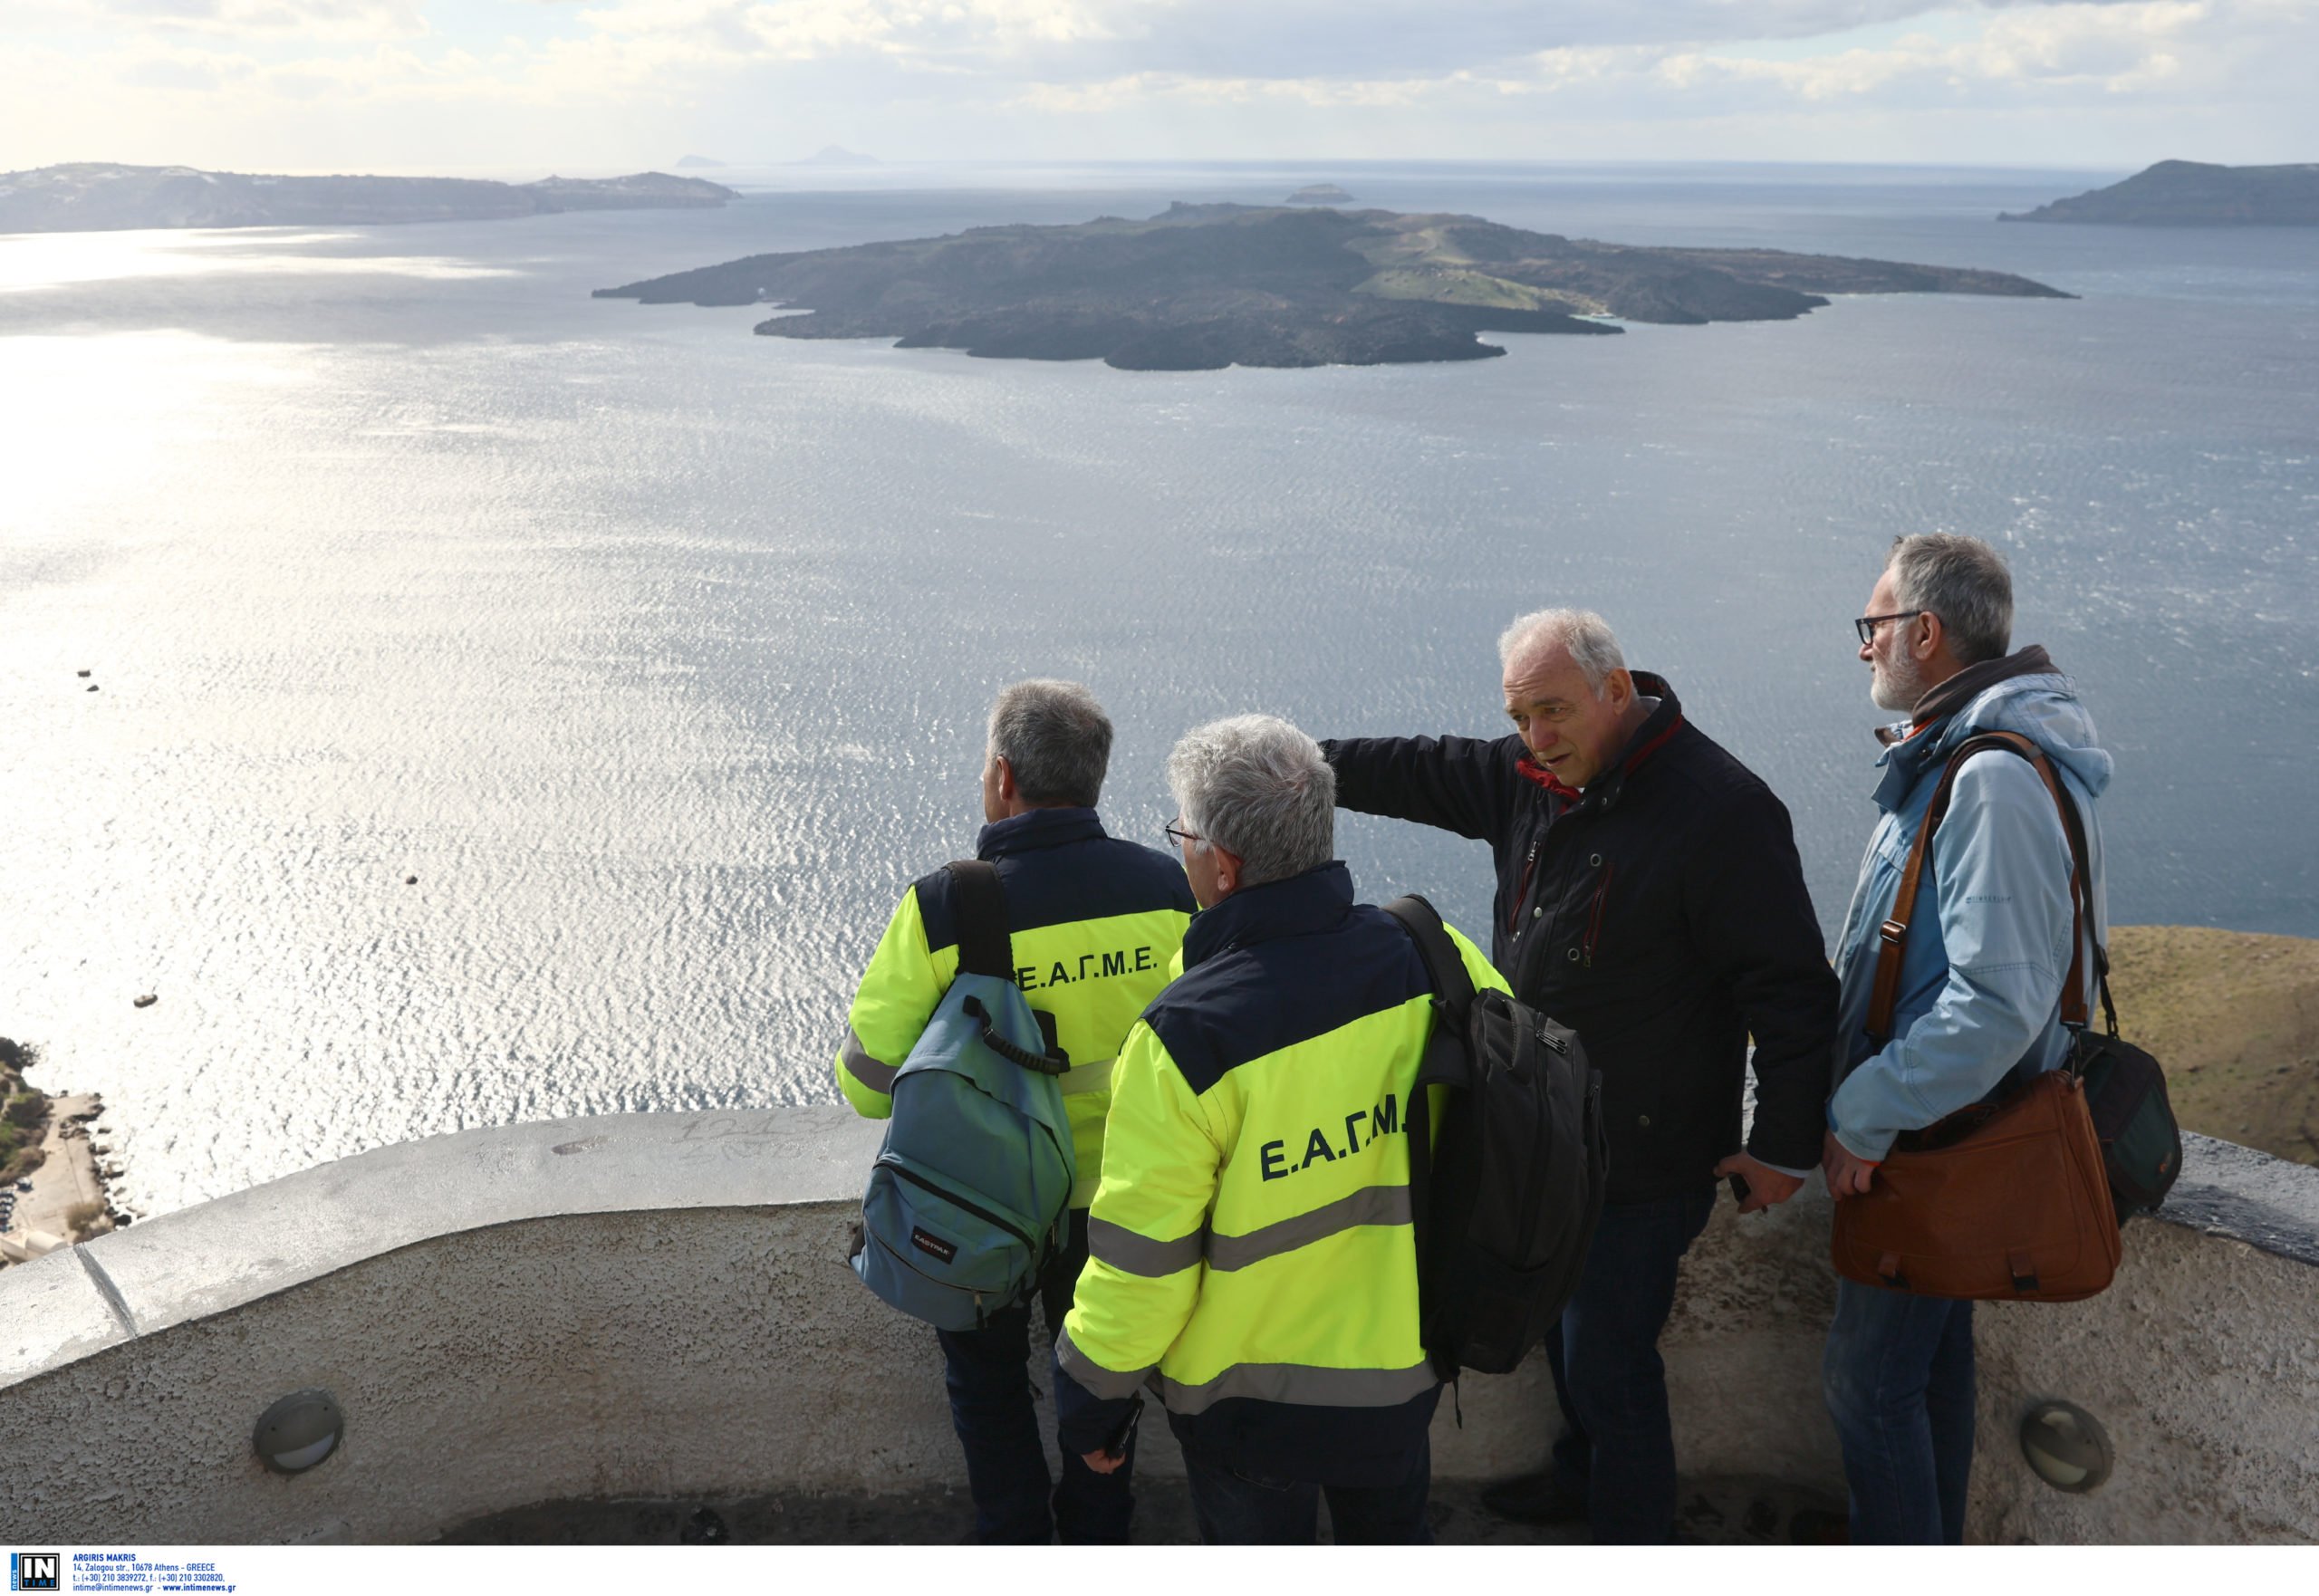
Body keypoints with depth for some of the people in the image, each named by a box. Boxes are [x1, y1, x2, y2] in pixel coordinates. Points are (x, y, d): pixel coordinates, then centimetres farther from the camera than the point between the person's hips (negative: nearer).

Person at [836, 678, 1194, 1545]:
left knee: (988, 1381, 24)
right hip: (1117, 1189, 3)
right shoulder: (1165, 887, -16)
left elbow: (870, 1084, -17)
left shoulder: (941, 908, -26)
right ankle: (1098, 1537, 43)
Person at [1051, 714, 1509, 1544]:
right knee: (1392, 1536, 30)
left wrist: (1092, 1395, -4)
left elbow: (1140, 1260, -22)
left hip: (1250, 1398, -4)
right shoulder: (1433, 958, -15)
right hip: (1408, 1362, 5)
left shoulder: (1187, 1035, -30)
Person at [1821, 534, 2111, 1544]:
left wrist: (1861, 1116, -23)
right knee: (1931, 1352, 23)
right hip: (1942, 1125, 10)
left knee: (1868, 1379, 1)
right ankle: (1934, 1543, 40)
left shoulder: (1995, 780, -26)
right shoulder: (1948, 754, 7)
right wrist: (1864, 1100, 13)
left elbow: (2000, 1003, -31)